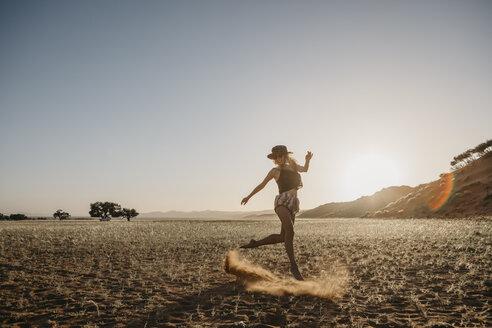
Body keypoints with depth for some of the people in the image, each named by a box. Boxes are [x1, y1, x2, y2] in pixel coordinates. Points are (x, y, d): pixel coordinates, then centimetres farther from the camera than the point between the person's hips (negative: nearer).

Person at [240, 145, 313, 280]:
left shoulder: (292, 166, 21)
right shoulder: (275, 171, 10)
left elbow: (305, 169, 31)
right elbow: (262, 185, 17)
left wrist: (308, 160, 9)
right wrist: (248, 197, 25)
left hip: (292, 205, 6)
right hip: (282, 202, -6)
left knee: (283, 237, 3)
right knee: (290, 231, -25)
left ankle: (255, 243, 20)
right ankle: (294, 266, -25)